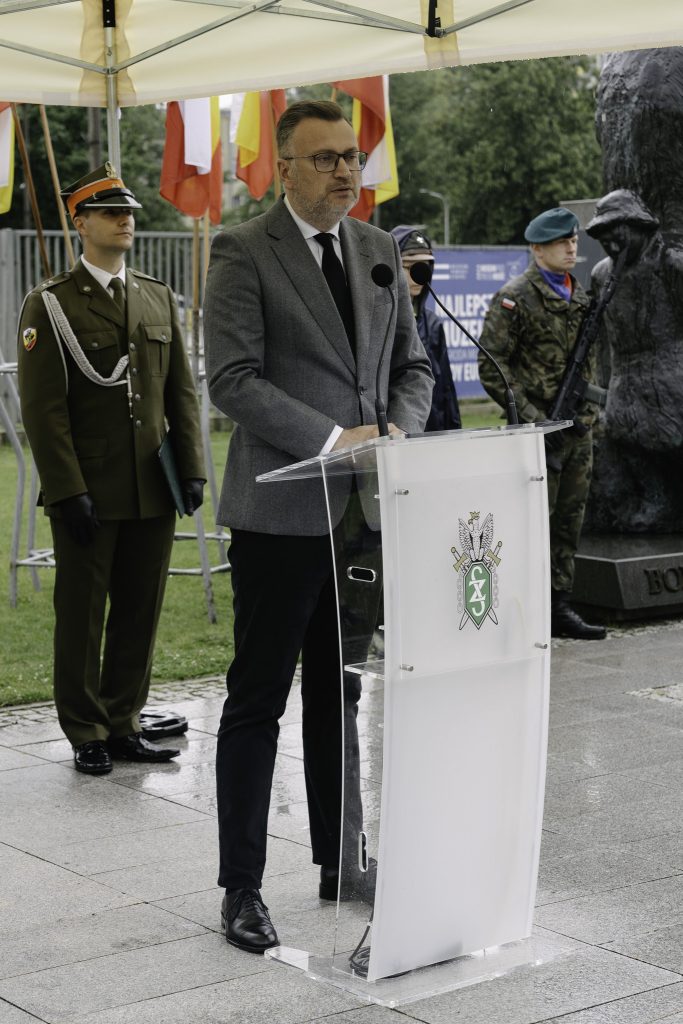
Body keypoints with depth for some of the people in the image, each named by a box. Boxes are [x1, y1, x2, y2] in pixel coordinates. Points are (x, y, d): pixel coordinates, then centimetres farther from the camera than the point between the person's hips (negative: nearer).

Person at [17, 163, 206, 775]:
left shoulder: (158, 298, 12)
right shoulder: (50, 306, -4)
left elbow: (182, 391, 12)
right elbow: (43, 409, -9)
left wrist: (191, 468, 3)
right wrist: (69, 492, -15)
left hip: (154, 493, 5)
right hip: (88, 494, -5)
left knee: (141, 614, 10)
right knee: (82, 616, 5)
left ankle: (124, 725, 22)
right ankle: (87, 736, 16)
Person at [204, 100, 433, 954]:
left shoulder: (379, 249, 13)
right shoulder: (242, 252, -6)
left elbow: (411, 364, 16)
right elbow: (232, 379, -14)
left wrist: (398, 431, -4)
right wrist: (333, 439, -20)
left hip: (364, 508, 6)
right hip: (282, 513, -6)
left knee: (342, 692, 14)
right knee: (258, 698, 1)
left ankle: (342, 863, 26)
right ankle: (241, 887, 10)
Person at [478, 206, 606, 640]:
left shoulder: (581, 296, 15)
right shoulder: (515, 298, -8)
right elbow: (492, 368, -11)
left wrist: (589, 410, 9)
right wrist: (532, 417, -14)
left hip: (579, 430, 7)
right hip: (539, 434, -7)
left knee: (570, 522, 11)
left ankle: (560, 607, 19)